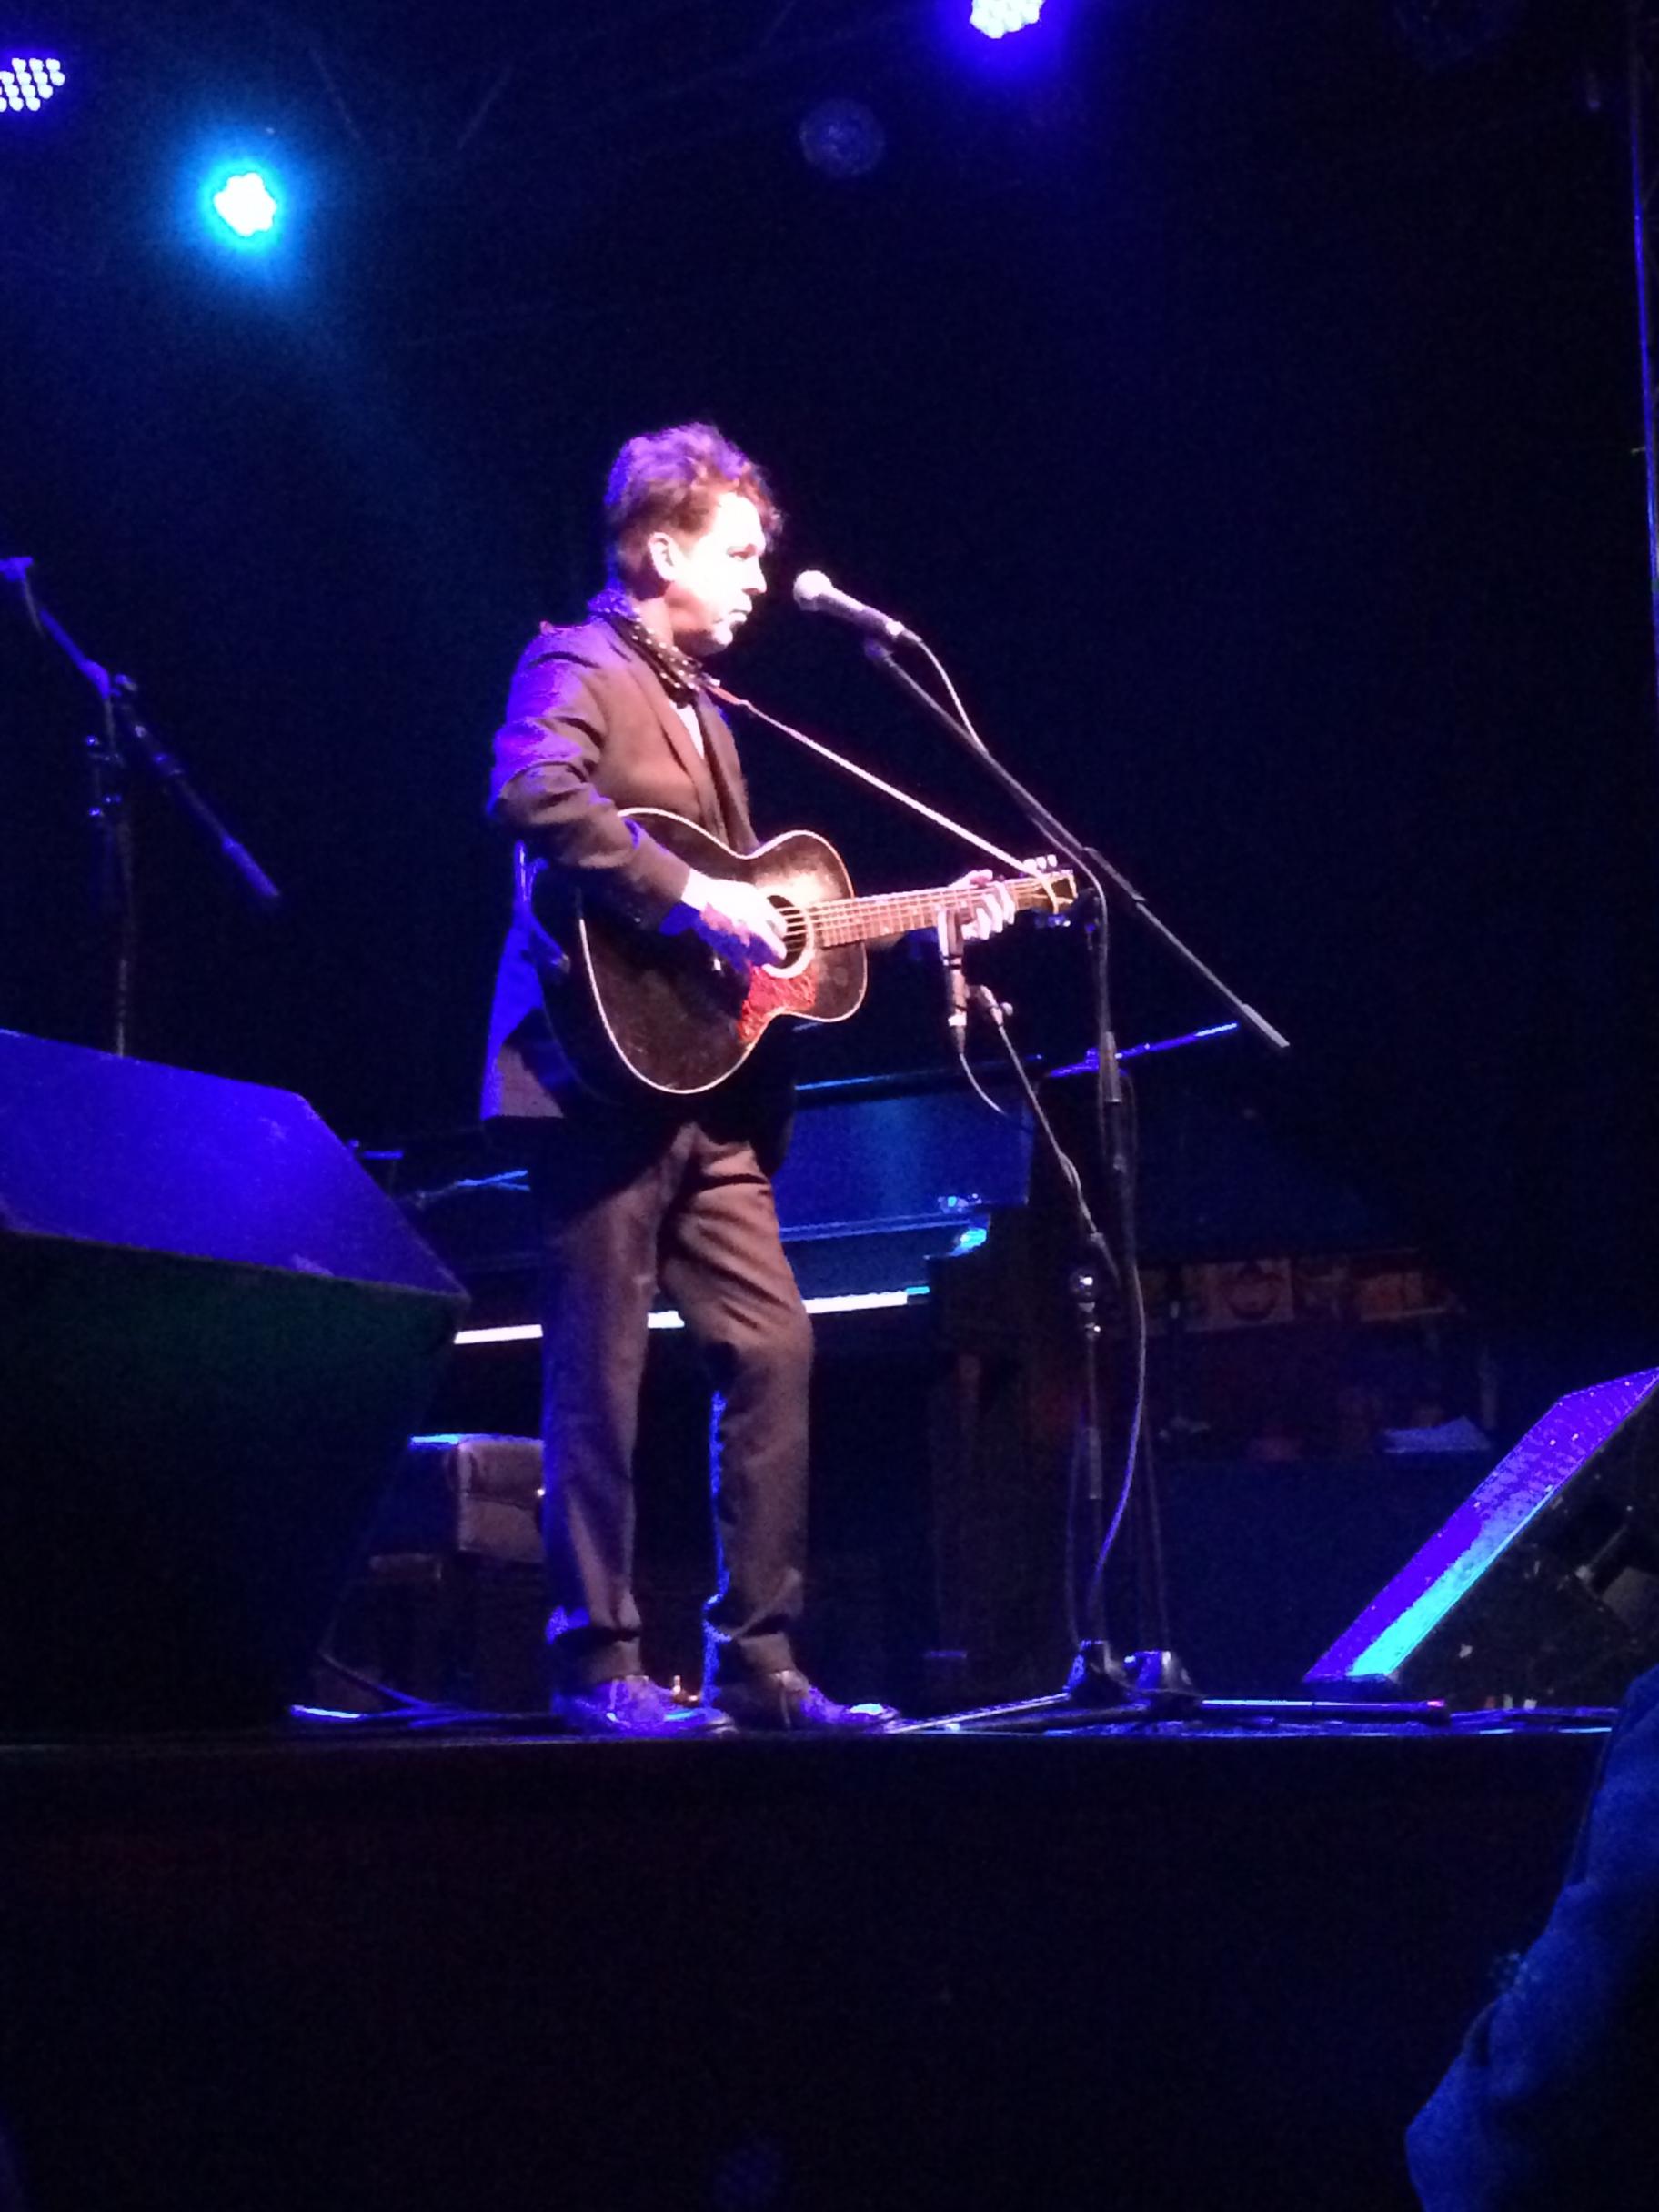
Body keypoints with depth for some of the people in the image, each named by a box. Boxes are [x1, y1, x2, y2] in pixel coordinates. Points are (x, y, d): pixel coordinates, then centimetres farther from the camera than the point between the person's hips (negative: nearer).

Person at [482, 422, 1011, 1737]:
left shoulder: (700, 704, 23)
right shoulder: (580, 668, -4)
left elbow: (746, 888, 24)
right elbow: (533, 792, -26)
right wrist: (692, 899, -26)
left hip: (709, 1093, 9)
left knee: (774, 1347, 5)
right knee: (604, 1369, -3)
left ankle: (757, 1662, 11)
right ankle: (599, 1664, 4)